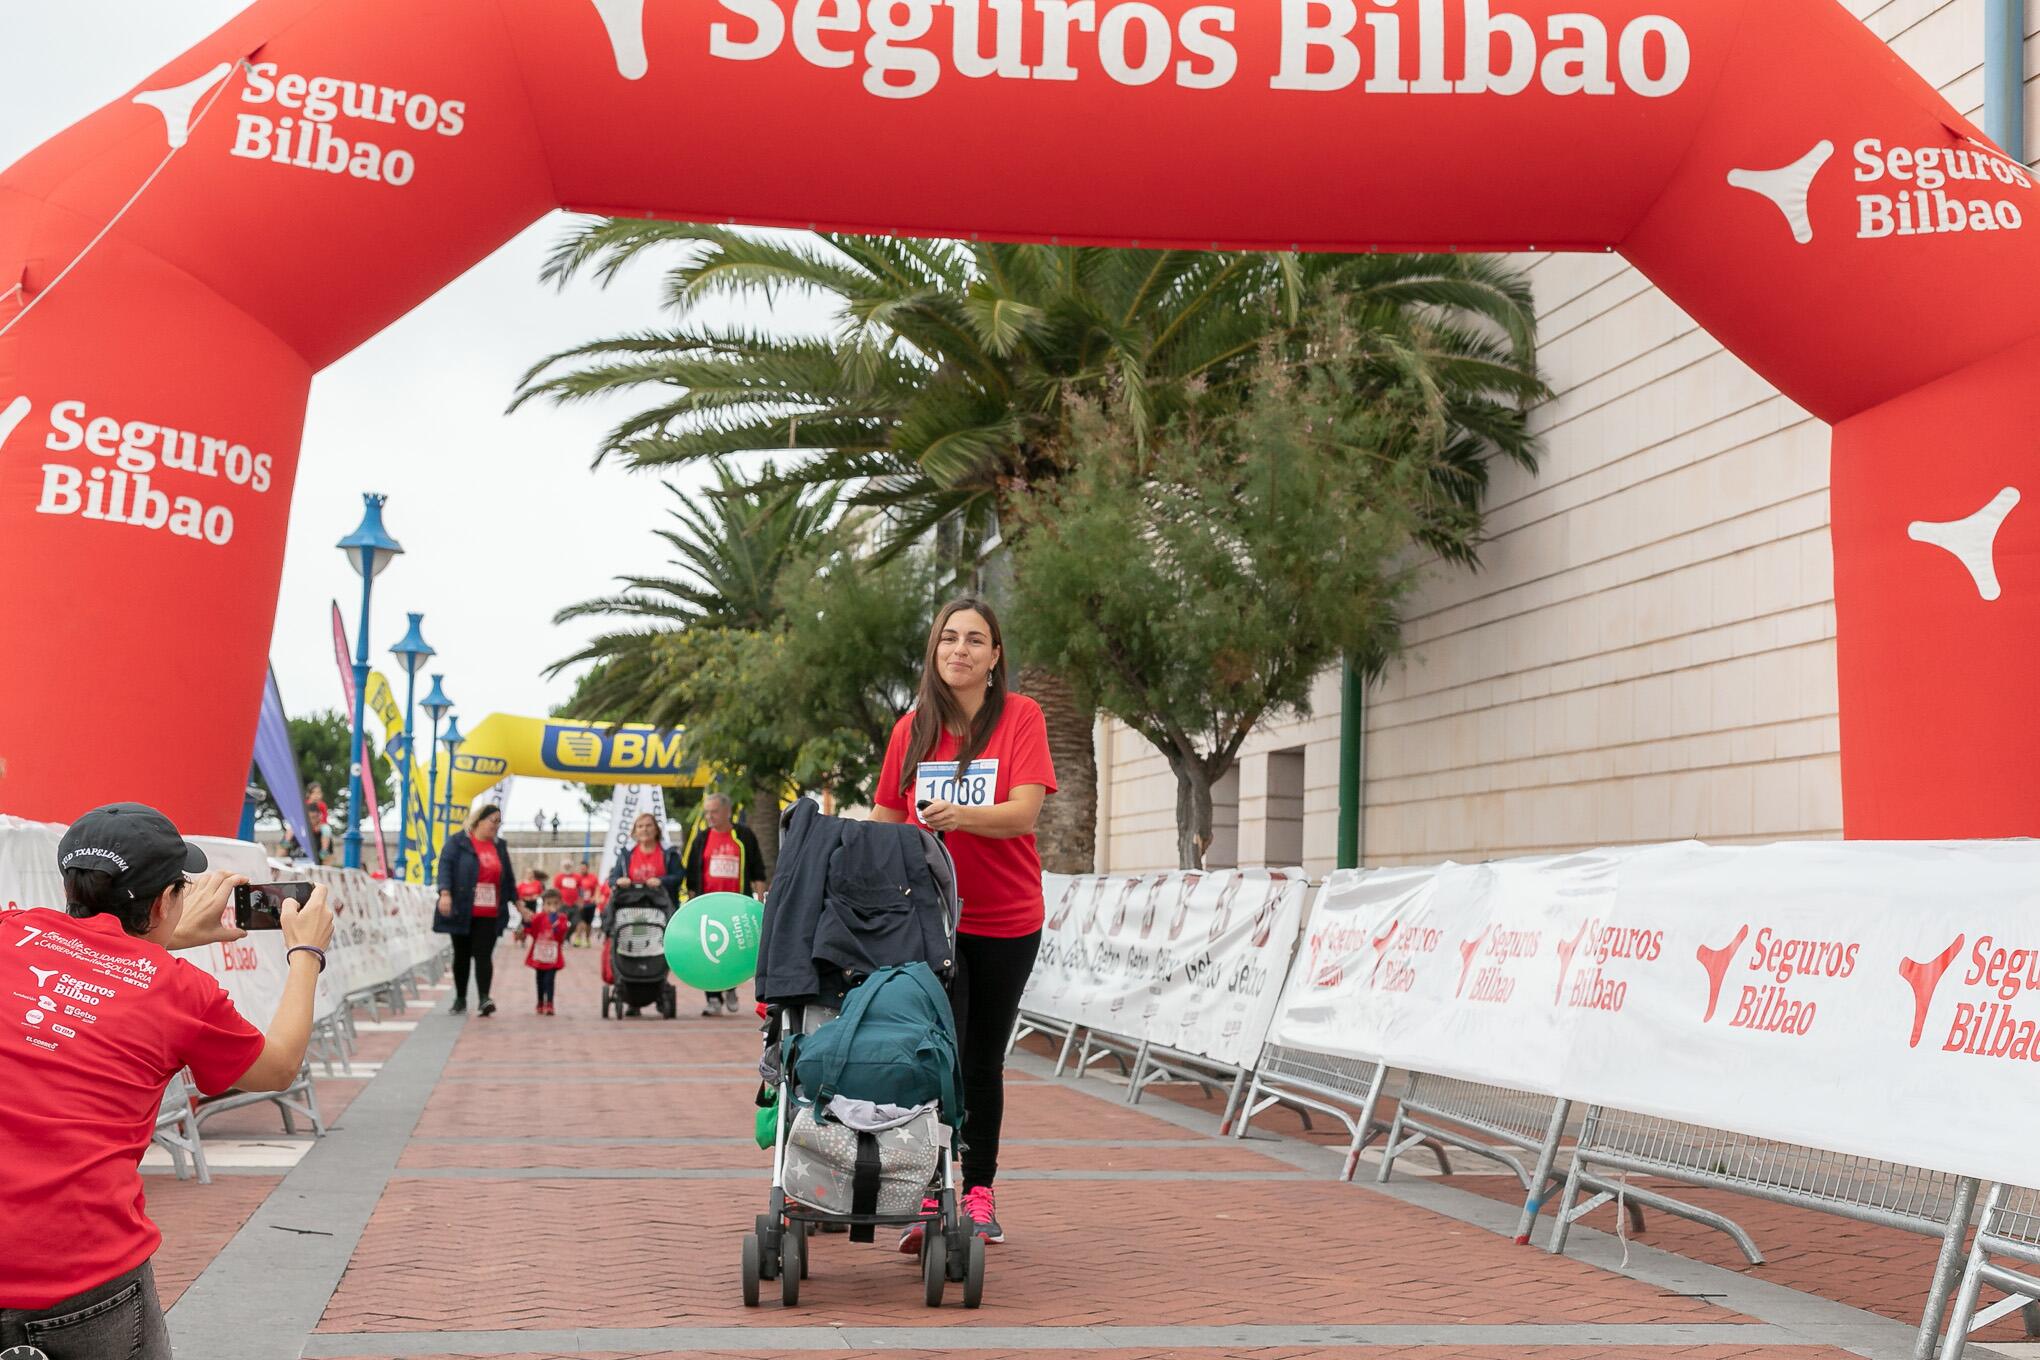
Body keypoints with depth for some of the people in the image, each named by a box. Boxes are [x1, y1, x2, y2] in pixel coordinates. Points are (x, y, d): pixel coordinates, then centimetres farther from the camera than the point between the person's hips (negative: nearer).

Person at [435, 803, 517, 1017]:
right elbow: (445, 865, -9)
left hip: (489, 914, 3)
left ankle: (483, 999, -16)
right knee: (462, 955, 7)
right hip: (463, 911, -2)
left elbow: (508, 878, 21)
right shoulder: (458, 841, 0)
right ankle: (460, 999, 17)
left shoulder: (499, 847, 15)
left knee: (483, 955, -8)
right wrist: (445, 893, -22)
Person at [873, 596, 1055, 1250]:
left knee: (983, 1060, 10)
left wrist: (961, 814, -33)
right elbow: (884, 822, 10)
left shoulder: (1020, 716, -5)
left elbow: (1024, 811, -16)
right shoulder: (913, 728, 4)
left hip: (1007, 920, 0)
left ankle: (978, 1193, 21)